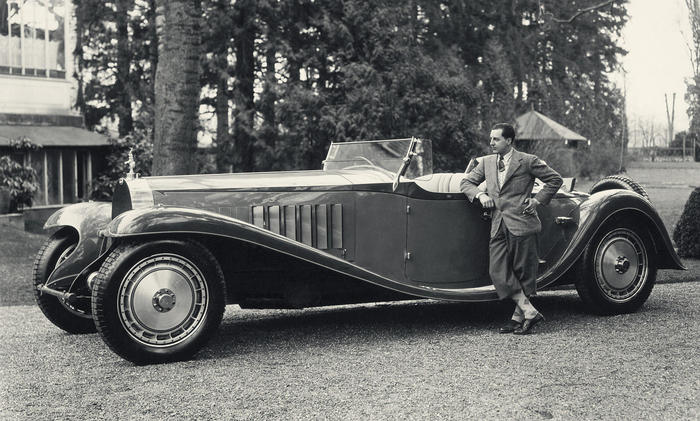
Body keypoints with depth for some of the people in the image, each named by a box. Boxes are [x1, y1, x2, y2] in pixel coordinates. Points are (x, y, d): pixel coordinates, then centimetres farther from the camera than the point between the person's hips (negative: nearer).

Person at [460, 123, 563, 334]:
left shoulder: (528, 161, -1)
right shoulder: (486, 162, 15)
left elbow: (555, 179, 5)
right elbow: (466, 182, 18)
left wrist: (538, 199, -3)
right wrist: (480, 194, 0)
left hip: (521, 224, -5)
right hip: (498, 226, 5)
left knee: (523, 273, 1)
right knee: (498, 272, -5)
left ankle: (518, 317, 10)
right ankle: (530, 312, -2)